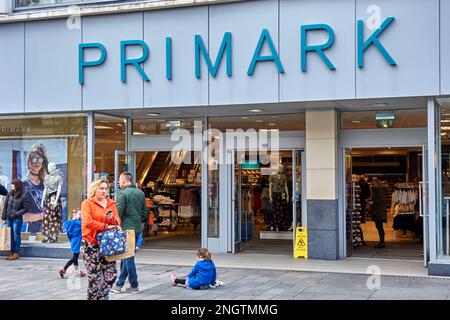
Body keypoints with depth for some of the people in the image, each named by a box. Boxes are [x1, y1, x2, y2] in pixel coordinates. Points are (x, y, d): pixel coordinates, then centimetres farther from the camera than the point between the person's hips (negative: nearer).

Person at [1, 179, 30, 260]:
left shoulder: (23, 196, -10)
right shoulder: (10, 194, 4)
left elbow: (26, 208, -9)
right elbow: (5, 205, 11)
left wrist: (16, 214, -15)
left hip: (17, 219, -5)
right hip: (8, 219, 5)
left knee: (16, 235, 1)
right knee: (10, 235, 10)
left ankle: (16, 253, 10)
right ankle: (12, 252, 19)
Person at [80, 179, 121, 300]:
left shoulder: (111, 204, 14)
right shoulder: (87, 203, -3)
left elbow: (117, 222, 9)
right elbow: (88, 222, -16)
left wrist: (111, 218, -13)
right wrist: (106, 226, -17)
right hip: (91, 245, -5)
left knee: (111, 275, 1)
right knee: (95, 278, -2)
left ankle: (102, 297, 21)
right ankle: (92, 297, 15)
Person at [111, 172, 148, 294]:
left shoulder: (123, 194, -11)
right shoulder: (141, 193, 10)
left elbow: (118, 212, -15)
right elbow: (145, 212, 11)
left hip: (126, 229, -7)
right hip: (137, 229, 7)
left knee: (128, 257, 1)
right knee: (126, 256, 14)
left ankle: (134, 286, 4)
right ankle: (119, 284, 19)